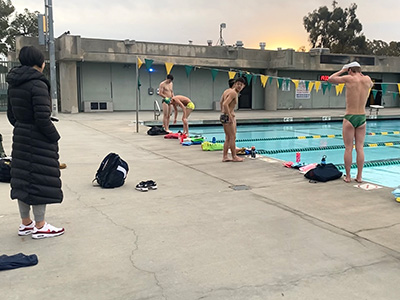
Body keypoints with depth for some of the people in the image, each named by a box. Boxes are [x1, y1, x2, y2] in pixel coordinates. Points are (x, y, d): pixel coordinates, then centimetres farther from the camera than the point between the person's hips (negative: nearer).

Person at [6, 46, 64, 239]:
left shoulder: (13, 85, 10)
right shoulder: (38, 85, -18)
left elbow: (11, 114, 15)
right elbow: (42, 118, -21)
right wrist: (54, 136, -9)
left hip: (20, 137, 9)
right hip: (39, 140, -9)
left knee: (22, 179, 13)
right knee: (40, 180, -1)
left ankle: (25, 223, 25)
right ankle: (40, 227, 8)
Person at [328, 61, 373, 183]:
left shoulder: (349, 78, -8)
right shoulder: (367, 79, 4)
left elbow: (330, 79, 4)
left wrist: (342, 71, 14)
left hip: (350, 118, -4)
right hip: (362, 118, 4)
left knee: (348, 148, 2)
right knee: (360, 148, 7)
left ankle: (348, 176, 7)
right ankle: (359, 176, 11)